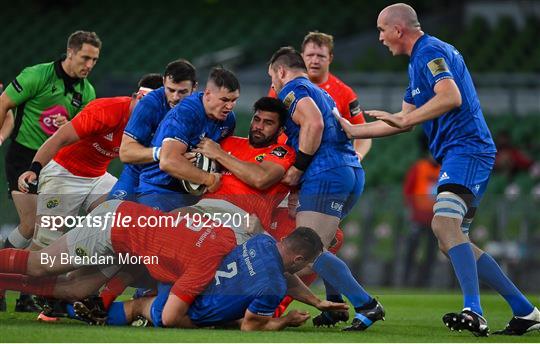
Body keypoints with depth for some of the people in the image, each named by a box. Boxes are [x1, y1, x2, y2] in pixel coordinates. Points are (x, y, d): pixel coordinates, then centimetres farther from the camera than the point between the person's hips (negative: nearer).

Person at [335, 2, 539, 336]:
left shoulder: (430, 52, -8)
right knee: (454, 242, 10)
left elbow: (451, 97, -25)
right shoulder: (421, 59, 25)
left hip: (466, 148, -11)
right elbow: (404, 120, 32)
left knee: (444, 223, -27)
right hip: (459, 154, 11)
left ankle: (474, 312, -40)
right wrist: (353, 130, 31)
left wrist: (404, 119, -22)